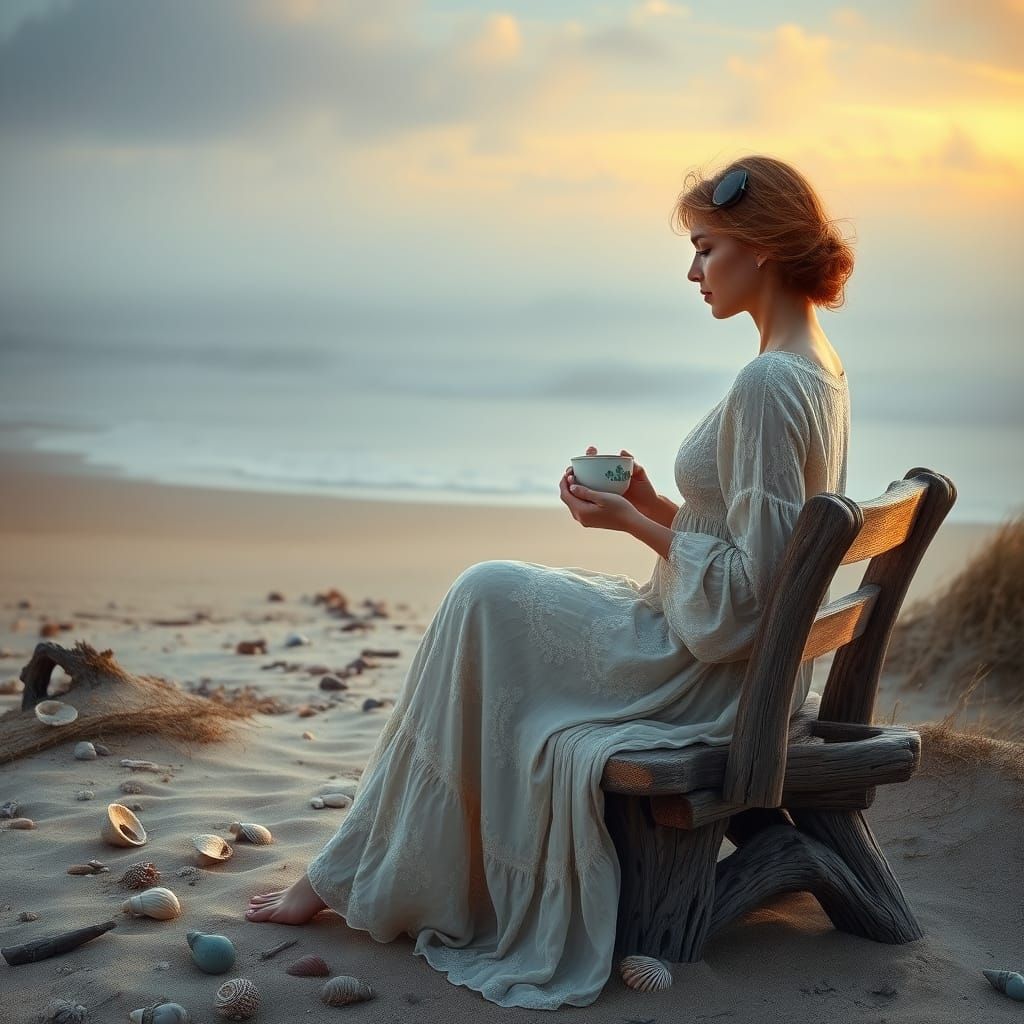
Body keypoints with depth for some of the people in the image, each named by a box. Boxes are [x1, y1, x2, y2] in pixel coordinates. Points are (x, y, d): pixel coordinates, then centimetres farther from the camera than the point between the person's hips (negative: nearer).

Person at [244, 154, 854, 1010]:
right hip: (746, 664, 10)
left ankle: (353, 879, 12)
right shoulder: (820, 369, 9)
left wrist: (632, 522, -14)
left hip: (701, 673, -10)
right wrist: (651, 503, 4)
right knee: (503, 599, 15)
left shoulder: (770, 384, -23)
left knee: (485, 600, -1)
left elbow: (745, 587, -25)